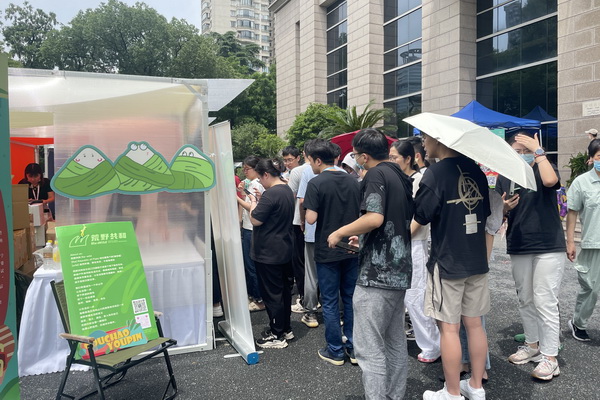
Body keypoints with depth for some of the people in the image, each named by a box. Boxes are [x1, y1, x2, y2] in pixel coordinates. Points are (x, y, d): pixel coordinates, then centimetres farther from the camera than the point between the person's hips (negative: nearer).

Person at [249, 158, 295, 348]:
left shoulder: (271, 194, -22)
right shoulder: (287, 190, 9)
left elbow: (255, 219, -19)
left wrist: (253, 202, -4)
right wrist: (261, 199, 12)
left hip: (268, 253, -10)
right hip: (284, 250, 10)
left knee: (272, 293, 1)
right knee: (284, 290, 17)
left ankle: (277, 336, 12)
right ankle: (285, 329, 30)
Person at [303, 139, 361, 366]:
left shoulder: (316, 183, -14)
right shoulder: (353, 181, 3)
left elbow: (311, 218, -18)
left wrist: (307, 206, 1)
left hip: (327, 251, -5)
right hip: (352, 249, 5)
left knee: (330, 302, 7)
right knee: (351, 298, 15)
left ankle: (335, 351, 16)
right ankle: (354, 348, 23)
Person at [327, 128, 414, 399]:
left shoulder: (376, 175, -11)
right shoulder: (401, 176, 15)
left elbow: (375, 218, -25)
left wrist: (341, 232, -11)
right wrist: (363, 237, 25)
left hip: (377, 273, -10)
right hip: (400, 270, 10)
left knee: (369, 347, -2)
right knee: (395, 342, 18)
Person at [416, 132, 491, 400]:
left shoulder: (436, 172, -14)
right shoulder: (475, 170, 6)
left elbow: (420, 217, -12)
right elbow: (485, 213, 13)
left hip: (447, 262, -7)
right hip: (477, 261, 7)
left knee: (449, 328, 4)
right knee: (474, 324, 15)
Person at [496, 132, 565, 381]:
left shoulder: (544, 170, -2)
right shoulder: (504, 178, 8)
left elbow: (550, 181, -27)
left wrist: (539, 151, -18)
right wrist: (504, 207, -11)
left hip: (548, 247, -4)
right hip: (518, 248, 4)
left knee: (545, 301, -4)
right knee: (525, 301, 14)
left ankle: (549, 357, 7)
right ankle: (533, 345, 30)